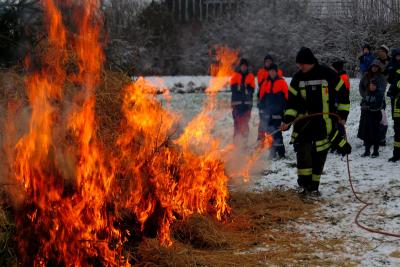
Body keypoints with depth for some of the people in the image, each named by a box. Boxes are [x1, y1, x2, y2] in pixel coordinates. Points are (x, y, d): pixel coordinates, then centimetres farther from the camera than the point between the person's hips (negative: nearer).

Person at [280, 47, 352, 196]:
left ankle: (314, 186, 12)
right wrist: (287, 120, -5)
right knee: (303, 150, -14)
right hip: (304, 121, 2)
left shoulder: (328, 74, -7)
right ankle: (304, 181, -4)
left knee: (319, 154, 2)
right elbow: (293, 101, 6)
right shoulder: (298, 78, 2)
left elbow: (342, 93, 2)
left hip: (325, 122, -2)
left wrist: (343, 114, 0)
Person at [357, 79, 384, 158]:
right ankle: (367, 151, 17)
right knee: (366, 133, 7)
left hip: (375, 116, -6)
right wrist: (363, 105, -3)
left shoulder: (379, 94, -7)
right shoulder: (368, 93, 12)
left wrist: (368, 107, -16)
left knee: (374, 134, -2)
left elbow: (378, 106, -14)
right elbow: (363, 101, 18)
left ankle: (376, 151, 7)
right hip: (366, 116, 6)